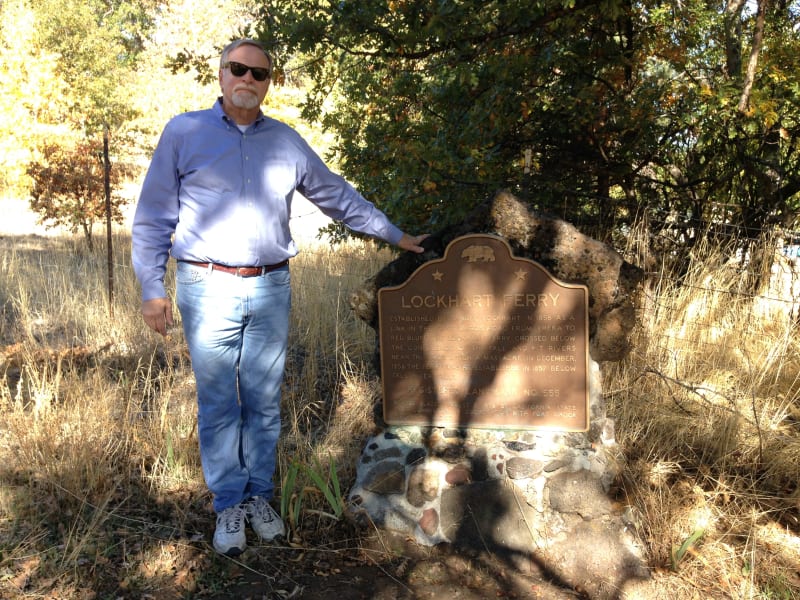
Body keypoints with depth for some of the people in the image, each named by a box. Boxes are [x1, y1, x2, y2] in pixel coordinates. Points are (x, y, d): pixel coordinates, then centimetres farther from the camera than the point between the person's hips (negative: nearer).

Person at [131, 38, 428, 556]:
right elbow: (153, 217, 3)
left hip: (271, 289, 3)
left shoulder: (287, 141, 11)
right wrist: (152, 289, -2)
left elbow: (339, 196, 18)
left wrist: (395, 235, 18)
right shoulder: (185, 132, 3)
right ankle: (229, 504, 15)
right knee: (218, 404, 2)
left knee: (264, 402, 8)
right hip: (208, 289, -2)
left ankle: (259, 496, 22)